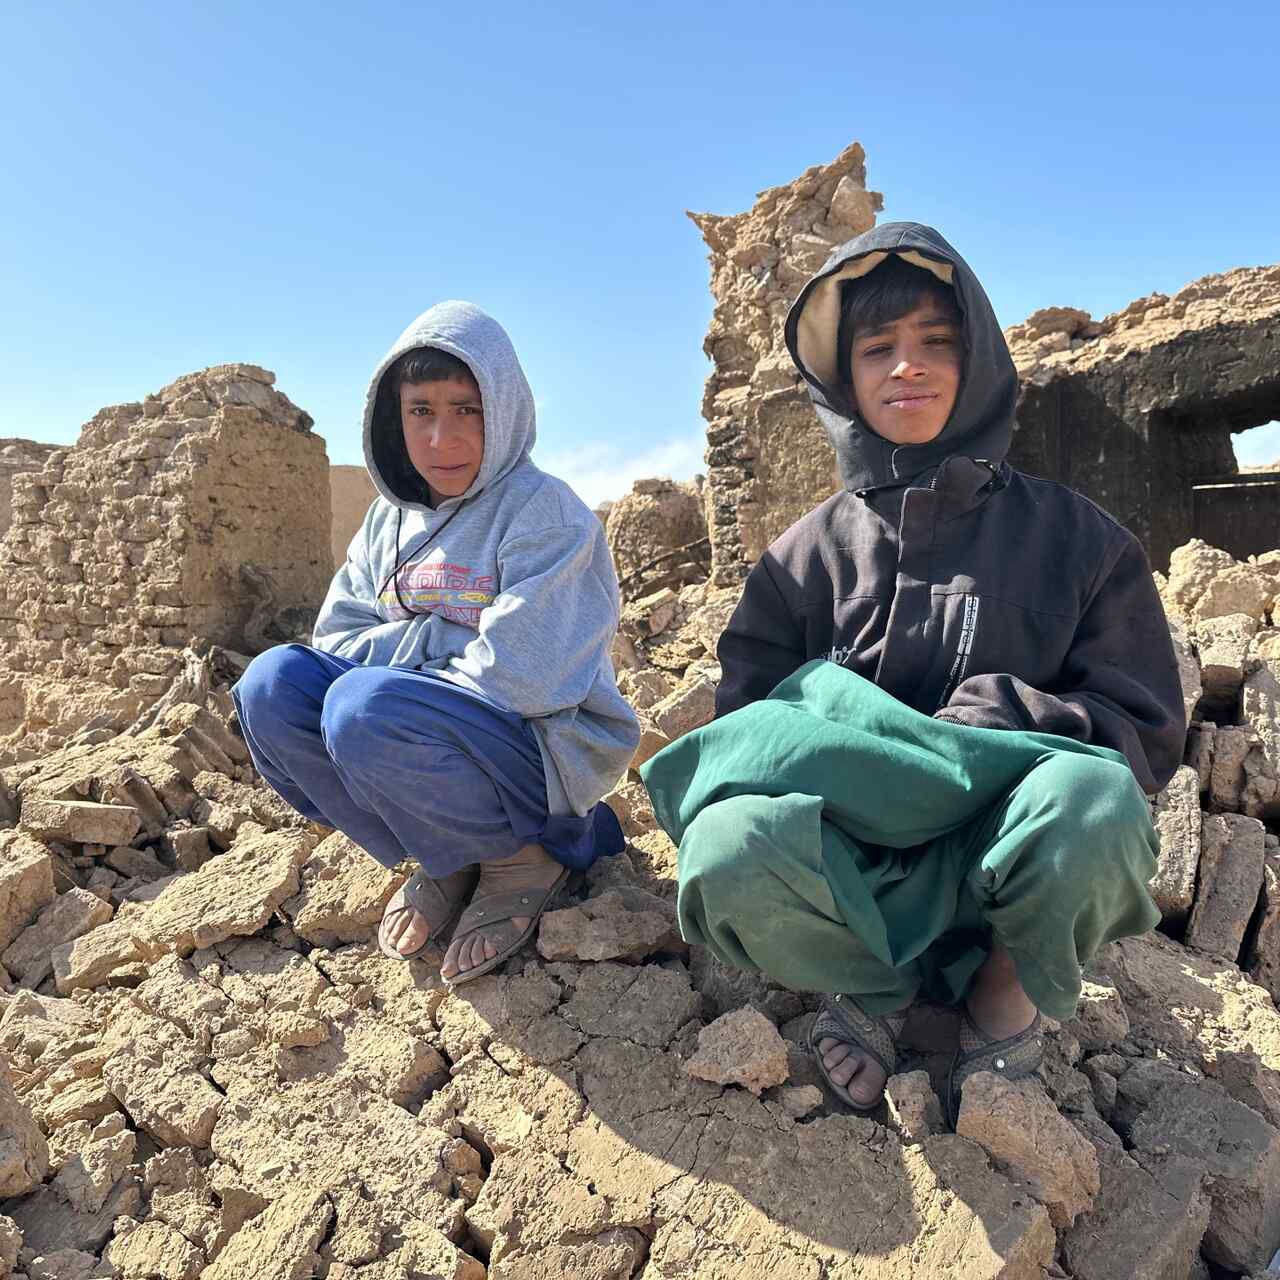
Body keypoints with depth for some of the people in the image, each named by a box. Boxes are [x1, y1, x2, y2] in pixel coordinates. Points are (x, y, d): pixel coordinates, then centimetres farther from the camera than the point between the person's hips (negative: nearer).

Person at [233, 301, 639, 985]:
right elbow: (334, 637, 5)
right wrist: (438, 640, -13)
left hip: (545, 749, -6)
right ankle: (443, 861, 0)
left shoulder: (542, 511, -13)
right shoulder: (390, 518, 9)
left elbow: (516, 677, -23)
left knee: (366, 708, -32)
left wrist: (401, 656, -8)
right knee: (272, 681, -12)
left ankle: (522, 858, -5)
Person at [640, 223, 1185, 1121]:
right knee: (728, 847, -33)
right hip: (853, 869, 1)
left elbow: (1149, 734, 2)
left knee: (1093, 804, -35)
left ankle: (1009, 987, 2)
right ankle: (876, 987, 3)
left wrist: (1005, 718, -16)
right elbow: (743, 725, 3)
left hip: (1001, 867, 0)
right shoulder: (806, 556, 6)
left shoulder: (1071, 536, 5)